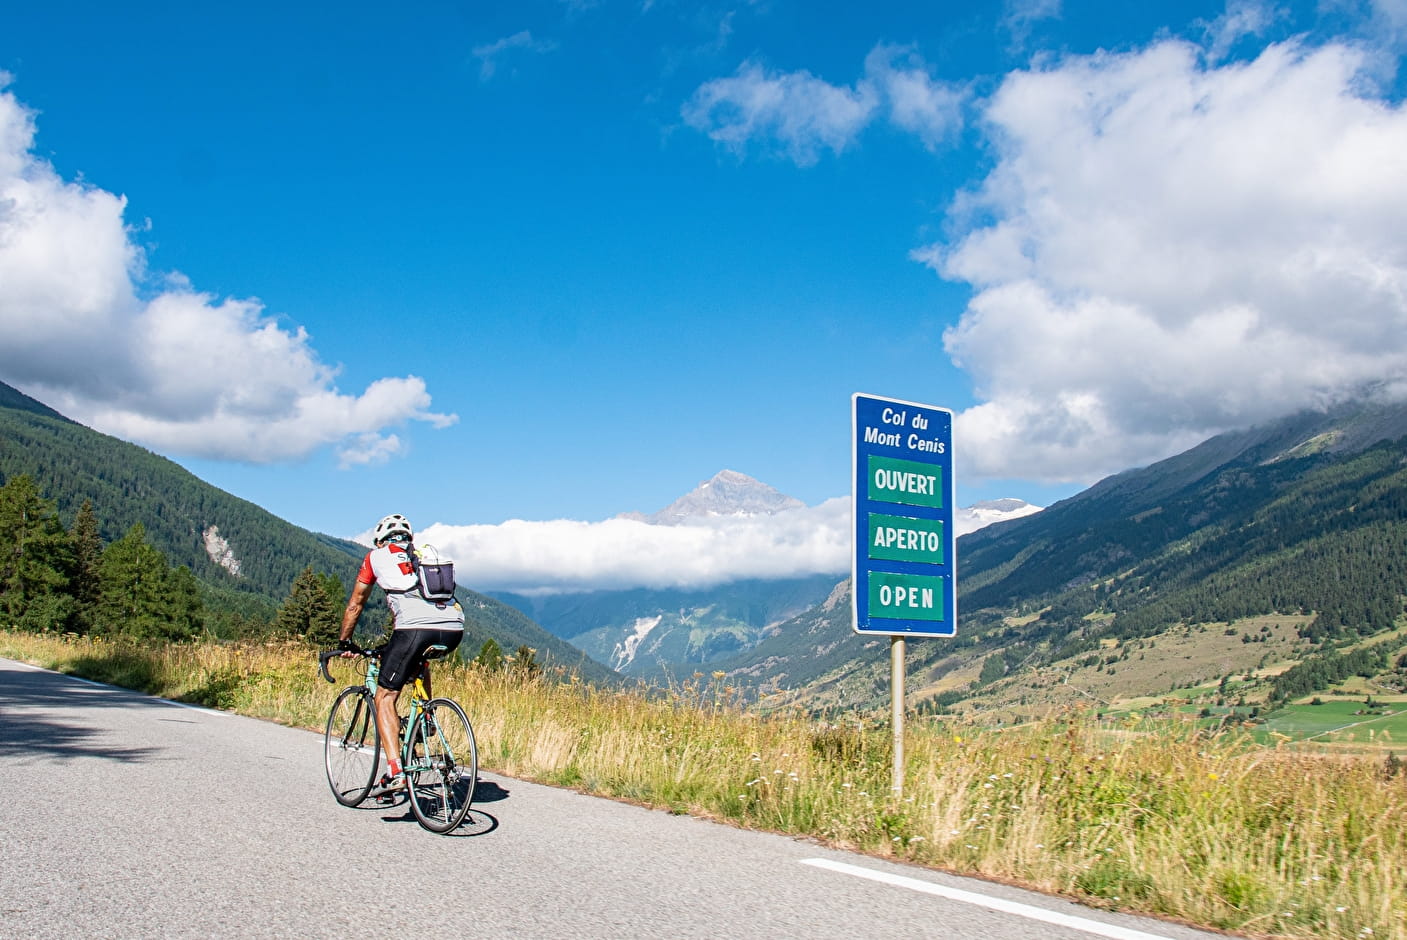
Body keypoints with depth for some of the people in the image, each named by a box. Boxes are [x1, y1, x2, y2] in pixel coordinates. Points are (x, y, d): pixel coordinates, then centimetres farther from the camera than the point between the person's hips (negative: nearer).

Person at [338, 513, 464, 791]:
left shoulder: (376, 556, 23)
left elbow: (355, 605, 30)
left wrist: (344, 641, 45)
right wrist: (393, 643, 55)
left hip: (416, 627, -5)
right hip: (454, 628, 5)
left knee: (385, 697, 7)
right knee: (419, 656, 39)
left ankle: (394, 771, -7)